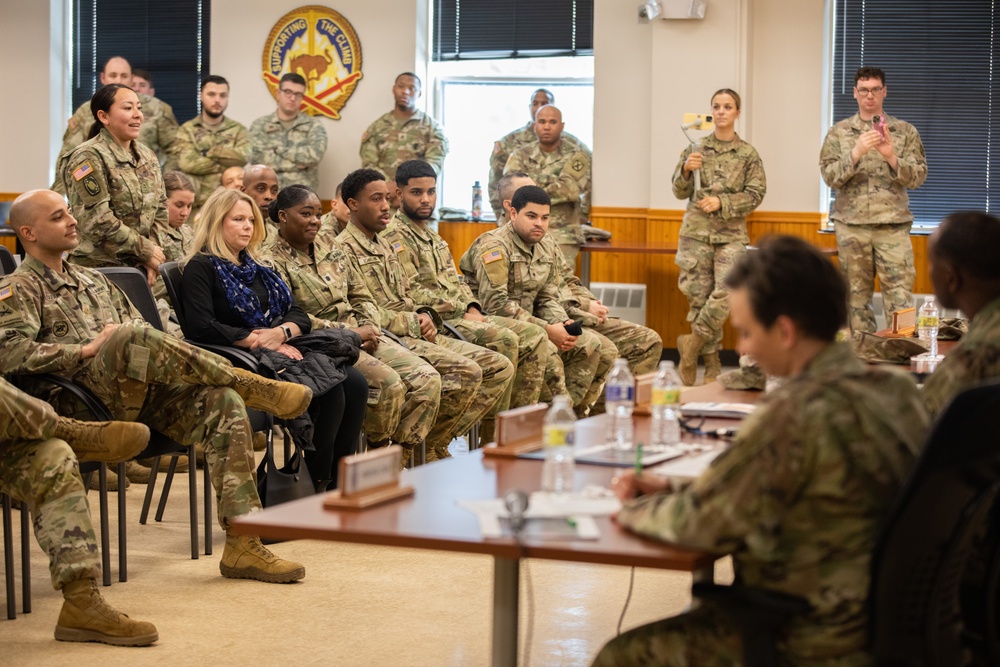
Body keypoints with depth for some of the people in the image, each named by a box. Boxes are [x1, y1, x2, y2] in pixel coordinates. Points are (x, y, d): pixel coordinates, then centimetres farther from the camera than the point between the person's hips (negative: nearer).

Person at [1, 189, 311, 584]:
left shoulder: (93, 281, 31)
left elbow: (145, 328, 28)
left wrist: (147, 349, 2)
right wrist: (90, 349, -12)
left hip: (144, 392, 7)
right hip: (89, 400, -7)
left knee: (224, 402, -20)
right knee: (130, 336, -36)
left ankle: (242, 543, -25)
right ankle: (248, 383, -20)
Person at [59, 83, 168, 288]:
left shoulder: (146, 155, 12)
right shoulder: (89, 158, -10)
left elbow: (160, 211, 13)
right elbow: (97, 221, -17)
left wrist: (152, 255, -2)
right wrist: (145, 250, -14)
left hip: (139, 266, 7)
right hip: (99, 266, -7)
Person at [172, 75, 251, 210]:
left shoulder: (238, 130, 10)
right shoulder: (187, 130, 5)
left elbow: (241, 157, -11)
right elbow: (187, 163, -12)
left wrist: (210, 153, -6)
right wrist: (227, 163, -7)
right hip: (196, 204, -1)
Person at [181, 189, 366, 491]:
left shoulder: (258, 267, 23)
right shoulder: (201, 268, 0)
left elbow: (300, 316, 15)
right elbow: (202, 328, -15)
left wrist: (281, 333, -10)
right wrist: (261, 342, -15)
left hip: (286, 351, 7)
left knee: (355, 385, -19)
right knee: (330, 392, -29)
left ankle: (337, 480, -17)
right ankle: (315, 484, -15)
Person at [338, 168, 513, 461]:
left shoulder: (385, 247, 23)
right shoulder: (344, 249, -7)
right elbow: (366, 313, -14)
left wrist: (425, 316, 3)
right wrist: (413, 323, -11)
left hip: (415, 334, 9)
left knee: (500, 368, -2)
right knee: (466, 371, -28)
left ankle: (437, 444, -3)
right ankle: (421, 449, -13)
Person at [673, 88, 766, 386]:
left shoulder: (748, 154, 4)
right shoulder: (696, 149, 7)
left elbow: (756, 194, -1)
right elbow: (680, 192, 6)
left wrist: (721, 202, -12)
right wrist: (686, 170, -14)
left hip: (731, 234, -1)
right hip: (696, 231, 1)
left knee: (725, 293, -19)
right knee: (699, 297, 1)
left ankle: (693, 343, -1)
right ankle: (712, 362, 10)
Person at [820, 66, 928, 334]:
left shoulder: (905, 131, 7)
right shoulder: (838, 133, 7)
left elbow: (918, 177, 1)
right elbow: (831, 176, -2)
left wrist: (892, 157, -16)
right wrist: (856, 152, -18)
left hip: (893, 224, -1)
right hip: (851, 224, 1)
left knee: (900, 296, -7)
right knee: (857, 296, 5)